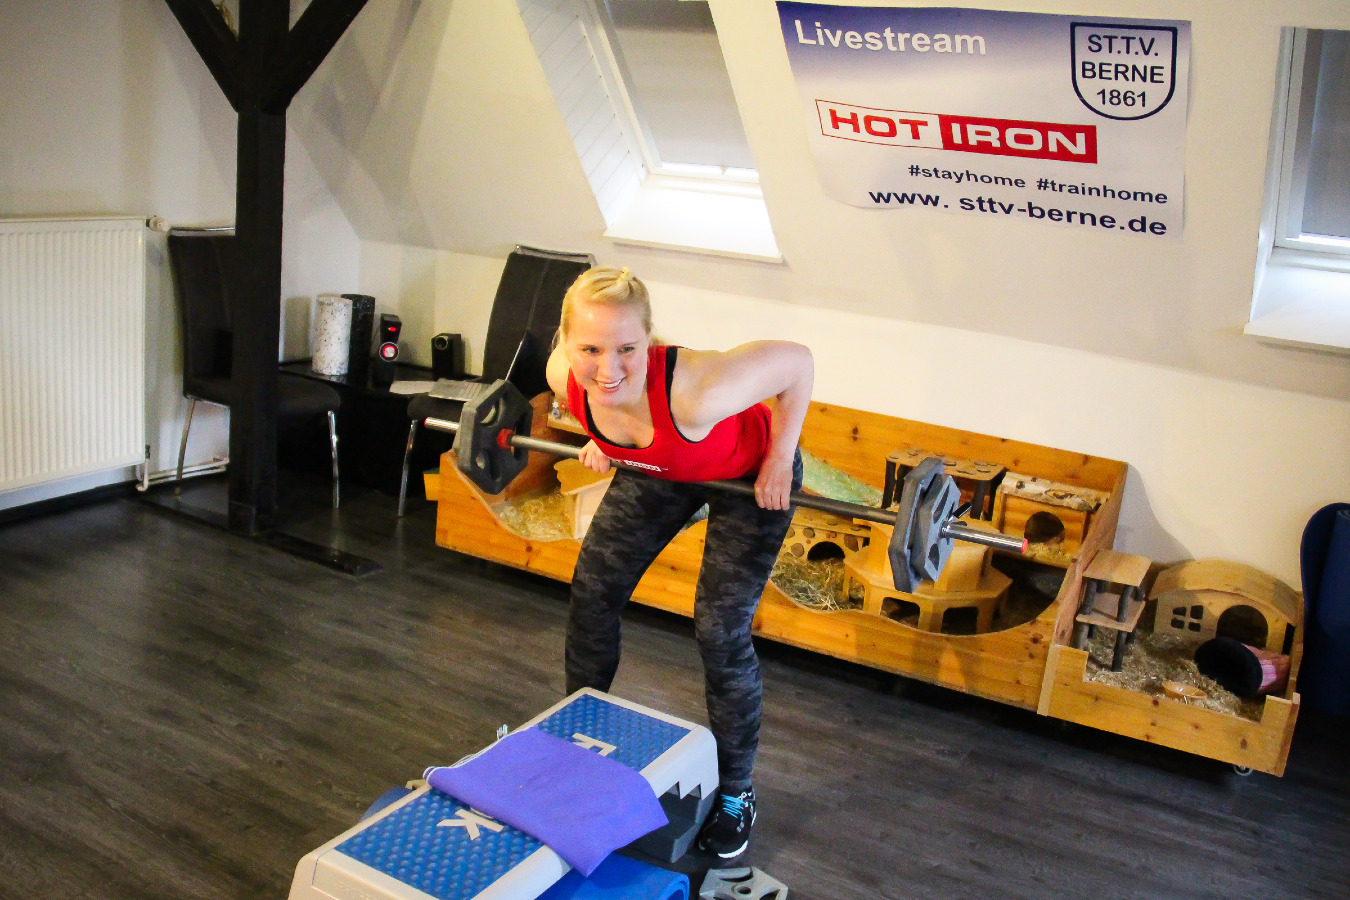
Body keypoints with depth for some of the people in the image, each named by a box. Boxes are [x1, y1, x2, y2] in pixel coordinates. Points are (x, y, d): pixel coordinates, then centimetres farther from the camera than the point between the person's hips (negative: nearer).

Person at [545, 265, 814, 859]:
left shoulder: (694, 392, -45)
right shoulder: (565, 376, -29)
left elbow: (797, 362, -29)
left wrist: (779, 464, -20)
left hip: (747, 476, -5)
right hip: (657, 469, 6)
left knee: (720, 631, -8)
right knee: (592, 593, 6)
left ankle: (735, 795, 14)